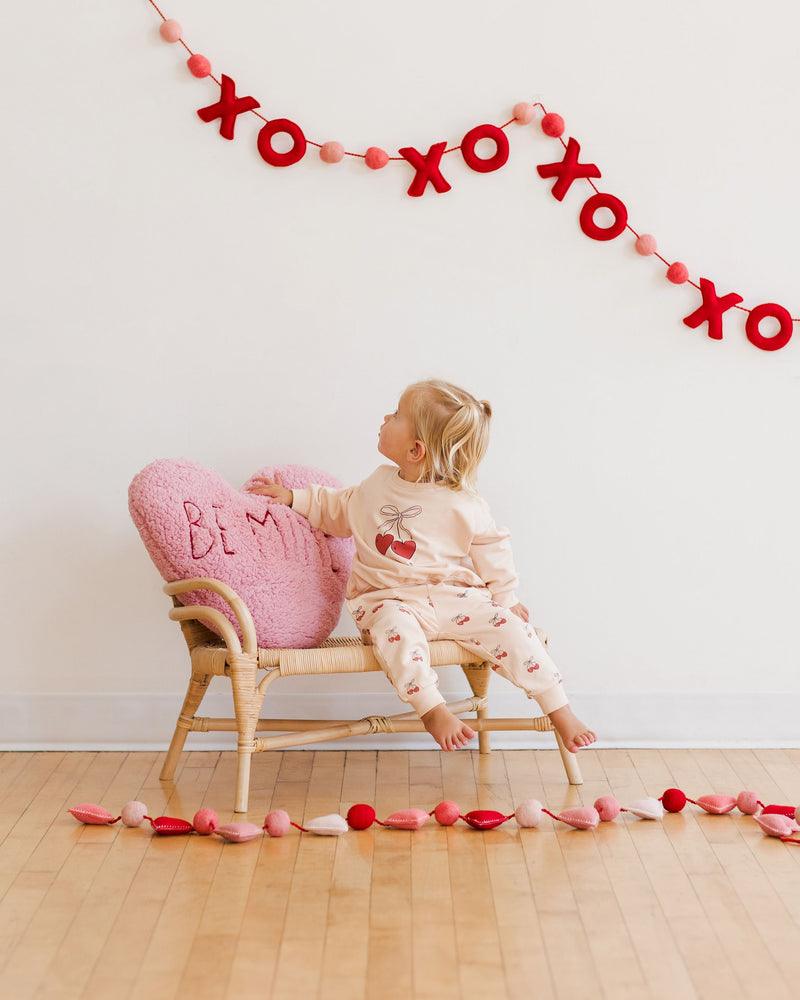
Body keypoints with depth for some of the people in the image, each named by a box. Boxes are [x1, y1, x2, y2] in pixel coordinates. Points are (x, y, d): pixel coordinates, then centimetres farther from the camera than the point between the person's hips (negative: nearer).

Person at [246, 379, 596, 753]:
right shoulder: (377, 484, 8)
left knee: (508, 625, -19)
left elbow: (492, 550, 7)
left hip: (451, 596, -1)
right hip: (389, 599, 1)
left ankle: (560, 712, -7)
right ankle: (432, 709, -29)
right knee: (395, 626, -35)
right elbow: (337, 511, 24)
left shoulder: (465, 505, -3)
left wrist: (506, 599, 8)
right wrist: (292, 497, 17)